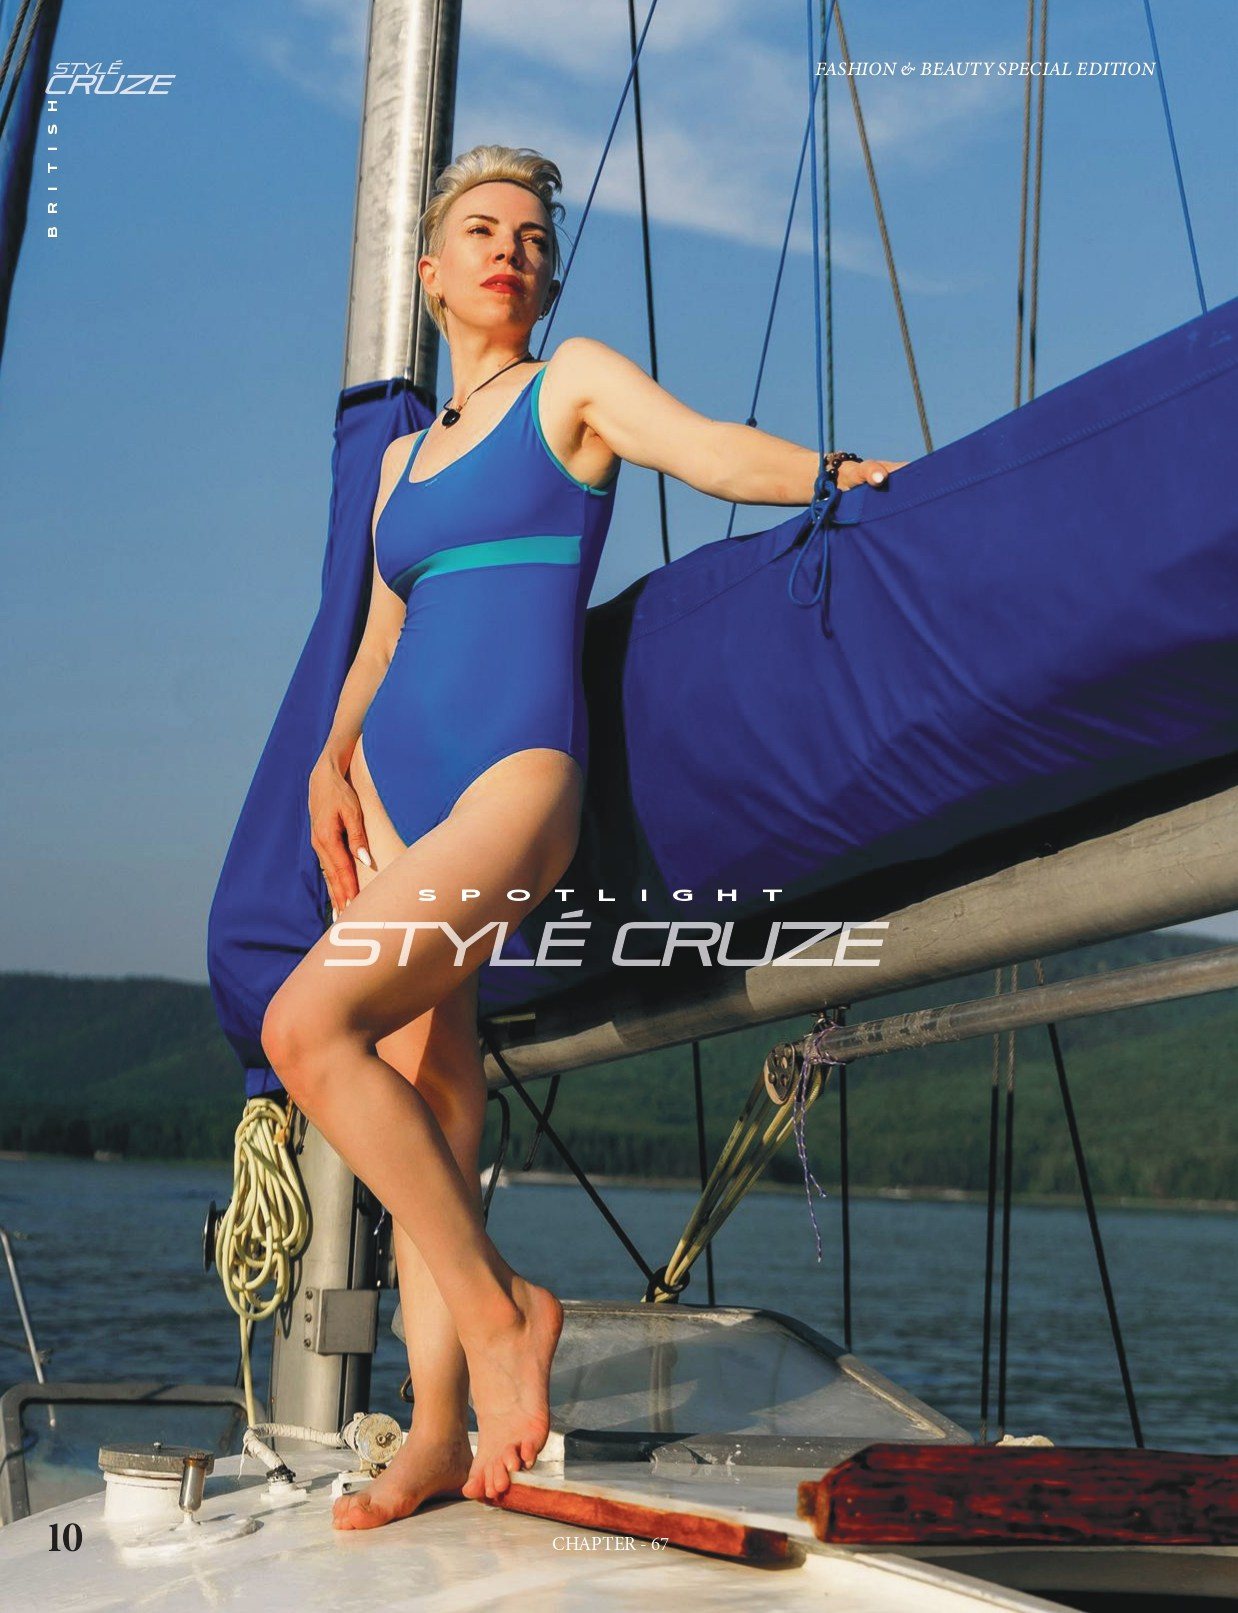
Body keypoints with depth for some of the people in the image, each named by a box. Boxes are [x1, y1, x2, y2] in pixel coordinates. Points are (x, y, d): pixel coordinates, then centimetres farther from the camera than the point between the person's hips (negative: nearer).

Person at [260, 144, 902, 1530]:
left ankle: (498, 1308, -10)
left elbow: (708, 449, -7)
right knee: (427, 1097, 0)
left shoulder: (575, 382, 8)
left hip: (515, 769, -6)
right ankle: (440, 1431, 4)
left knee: (306, 1027, -23)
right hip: (395, 778, 6)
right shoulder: (403, 459, 23)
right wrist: (331, 758, 7)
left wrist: (844, 471, -23)